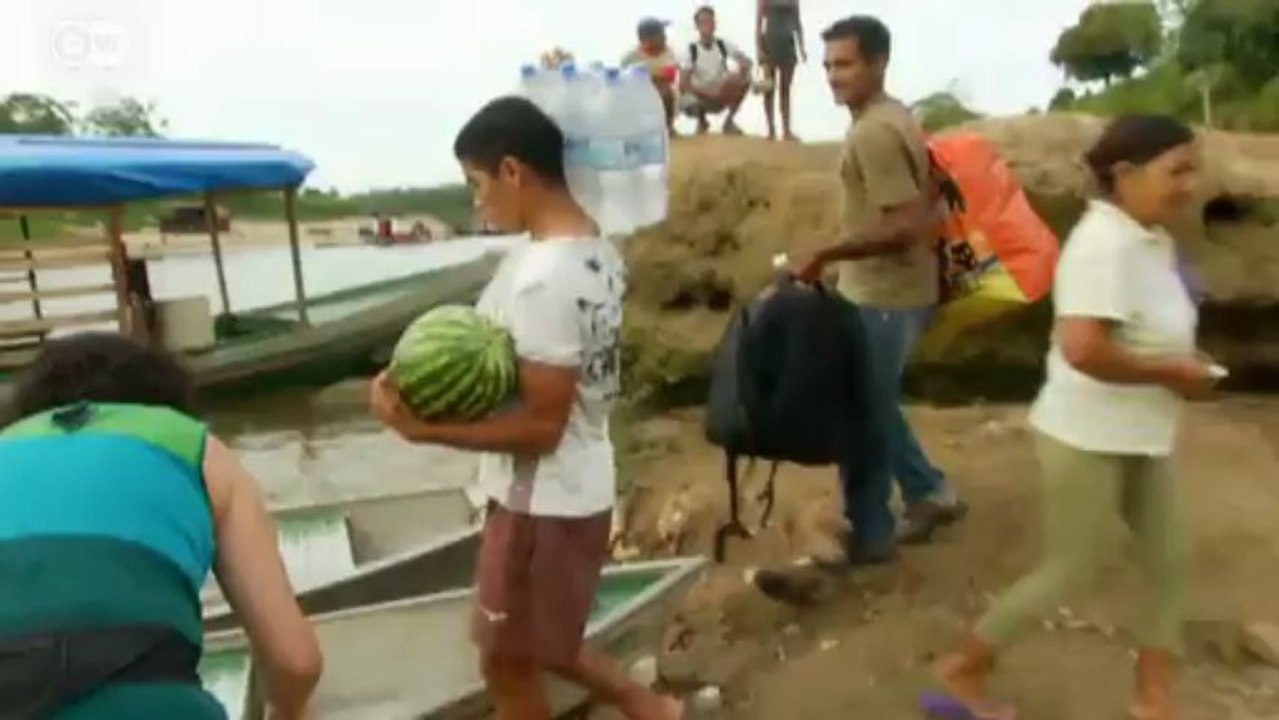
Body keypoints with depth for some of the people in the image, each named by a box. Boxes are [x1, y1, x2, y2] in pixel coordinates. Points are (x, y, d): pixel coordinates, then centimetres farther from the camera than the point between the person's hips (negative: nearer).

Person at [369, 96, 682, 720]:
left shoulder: (543, 277, -27)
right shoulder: (594, 250, 4)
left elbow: (540, 425, -25)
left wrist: (421, 426, -21)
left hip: (541, 500, -9)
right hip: (572, 487, 9)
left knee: (506, 663, 14)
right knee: (533, 646, 28)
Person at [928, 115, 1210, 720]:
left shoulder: (1151, 241, 7)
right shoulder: (1105, 245, -23)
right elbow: (1083, 349, -34)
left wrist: (1184, 365, 0)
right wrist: (1170, 373, -19)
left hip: (1139, 436, 9)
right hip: (1088, 437, -9)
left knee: (1169, 560, 14)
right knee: (1071, 568, 3)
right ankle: (964, 670, 21)